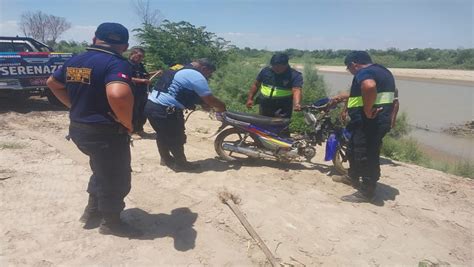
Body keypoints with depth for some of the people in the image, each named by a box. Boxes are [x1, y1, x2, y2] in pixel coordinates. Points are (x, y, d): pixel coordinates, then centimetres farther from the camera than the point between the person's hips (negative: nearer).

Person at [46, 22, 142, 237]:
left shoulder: (75, 61, 6)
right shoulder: (117, 63, -21)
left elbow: (53, 83, 22)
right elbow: (118, 94, -40)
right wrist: (128, 124, -24)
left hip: (78, 128, 8)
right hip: (106, 132, -8)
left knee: (103, 170, 28)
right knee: (116, 178, 11)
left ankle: (92, 211, 40)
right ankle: (111, 222, 27)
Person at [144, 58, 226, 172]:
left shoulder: (179, 69, 19)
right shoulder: (196, 76, -12)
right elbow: (210, 99, -13)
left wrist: (207, 104, 18)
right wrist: (222, 108, 6)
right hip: (165, 110, -10)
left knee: (163, 135, 24)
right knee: (177, 138, 7)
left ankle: (166, 159, 41)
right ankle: (180, 163, 23)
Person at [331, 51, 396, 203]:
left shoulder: (364, 72, -15)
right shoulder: (381, 71, 18)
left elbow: (369, 86, -40)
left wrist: (367, 111, -29)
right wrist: (343, 97, 39)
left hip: (368, 122, -11)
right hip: (379, 121, 11)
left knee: (366, 156, -2)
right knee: (354, 149, 24)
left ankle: (366, 192, 8)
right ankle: (353, 177, 41)